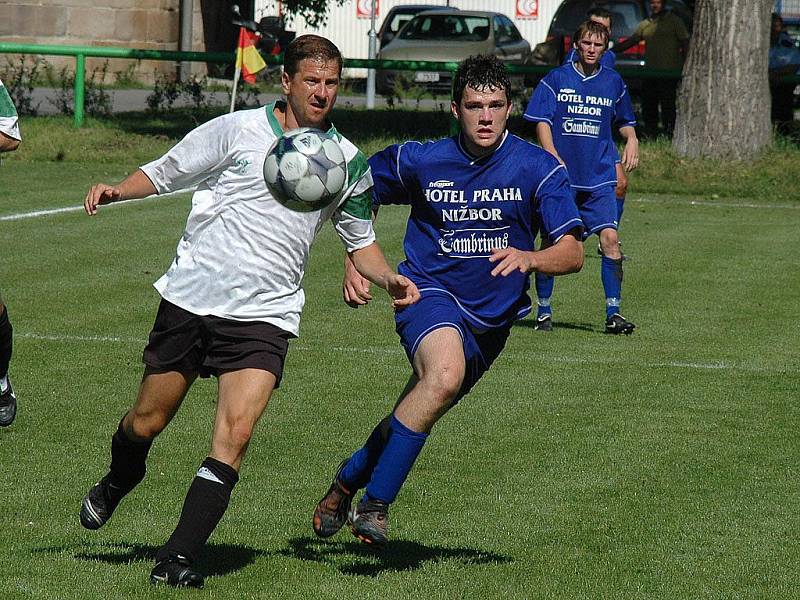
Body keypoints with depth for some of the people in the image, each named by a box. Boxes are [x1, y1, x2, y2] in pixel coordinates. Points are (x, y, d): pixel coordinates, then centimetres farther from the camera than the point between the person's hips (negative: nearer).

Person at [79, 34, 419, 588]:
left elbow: (360, 241, 20)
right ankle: (117, 484, 44)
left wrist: (390, 279, 0)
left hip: (264, 314, 1)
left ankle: (177, 560, -14)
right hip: (190, 297, -1)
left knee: (235, 433, -18)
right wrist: (115, 191, -13)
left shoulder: (349, 162, 7)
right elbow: (162, 174, 7)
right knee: (147, 422, 9)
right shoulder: (236, 130, 0)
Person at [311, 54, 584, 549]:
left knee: (416, 414, 13)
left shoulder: (539, 168, -7)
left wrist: (529, 259, -35)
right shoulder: (420, 161, -4)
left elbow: (572, 254, -14)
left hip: (492, 317, 3)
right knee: (444, 375, -34)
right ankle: (374, 504, -26)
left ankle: (348, 480, 43)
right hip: (430, 292, -3)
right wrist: (354, 262, 2)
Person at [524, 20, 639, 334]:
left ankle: (613, 312, -9)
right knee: (551, 241, 2)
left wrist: (631, 139, 3)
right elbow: (542, 122, -2)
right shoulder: (556, 79, 1)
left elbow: (624, 121, 24)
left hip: (599, 178, 1)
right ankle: (543, 310, 17)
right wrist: (554, 157, -17)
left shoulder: (613, 83, 10)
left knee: (610, 238, -12)